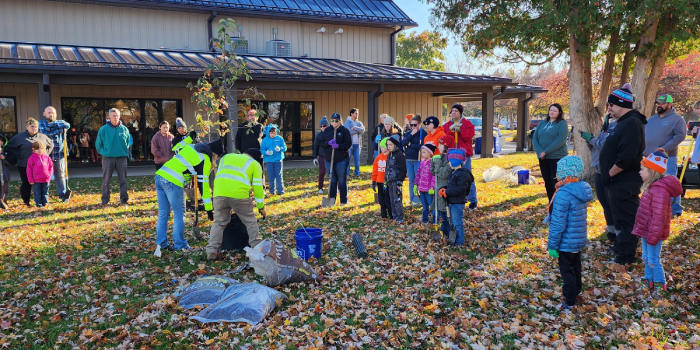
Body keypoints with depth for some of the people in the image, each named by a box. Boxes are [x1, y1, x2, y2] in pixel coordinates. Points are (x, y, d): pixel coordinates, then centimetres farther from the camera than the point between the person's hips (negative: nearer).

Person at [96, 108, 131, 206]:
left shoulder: (124, 129, 3)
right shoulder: (103, 129, -2)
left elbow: (128, 142, 13)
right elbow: (98, 143, 5)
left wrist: (126, 152, 5)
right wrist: (103, 152, 0)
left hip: (122, 158, 1)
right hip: (108, 158, -1)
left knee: (123, 180, 4)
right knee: (106, 180, 5)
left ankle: (124, 199, 11)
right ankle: (105, 200, 13)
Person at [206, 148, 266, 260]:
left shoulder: (226, 157, 32)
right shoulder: (254, 164, 20)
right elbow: (257, 186, 14)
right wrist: (261, 206, 20)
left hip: (219, 193, 3)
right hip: (239, 194, -3)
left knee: (219, 222, 17)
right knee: (250, 222, 14)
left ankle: (212, 251, 9)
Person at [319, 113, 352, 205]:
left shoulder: (344, 131, -2)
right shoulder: (326, 131, 9)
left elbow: (349, 143, -8)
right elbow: (320, 143, 5)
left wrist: (338, 146, -23)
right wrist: (328, 143, -15)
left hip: (341, 159, -3)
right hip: (329, 159, 3)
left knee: (342, 180, 2)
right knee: (332, 180, 12)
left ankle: (344, 200, 10)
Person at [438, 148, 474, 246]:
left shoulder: (462, 174, -18)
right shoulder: (454, 173, 14)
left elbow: (460, 189, -25)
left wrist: (447, 192, -20)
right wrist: (443, 189, 1)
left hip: (458, 203, -10)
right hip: (451, 202, 10)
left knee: (457, 223, -4)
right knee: (453, 222, 20)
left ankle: (459, 242, 5)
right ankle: (452, 239, 31)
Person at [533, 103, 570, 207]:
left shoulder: (562, 124, -3)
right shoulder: (542, 123, 13)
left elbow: (560, 140, -16)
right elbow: (534, 138, 5)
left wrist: (546, 151, -19)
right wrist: (540, 151, -13)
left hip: (557, 157, -5)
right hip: (543, 158, 5)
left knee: (556, 183, -5)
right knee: (547, 182, 8)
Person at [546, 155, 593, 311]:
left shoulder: (563, 194, -27)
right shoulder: (583, 190, -1)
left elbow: (558, 223, -24)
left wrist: (552, 244, -16)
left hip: (567, 242, -8)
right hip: (579, 239, 8)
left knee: (567, 270, 6)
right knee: (576, 266, 26)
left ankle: (570, 301, 15)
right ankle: (575, 290, 45)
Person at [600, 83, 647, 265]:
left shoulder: (631, 123, -19)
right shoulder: (624, 122, 14)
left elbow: (626, 158, -28)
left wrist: (609, 174, -16)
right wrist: (608, 175, 14)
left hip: (624, 183, -10)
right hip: (617, 182, 10)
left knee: (626, 218, -1)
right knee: (620, 216, 20)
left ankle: (626, 256, 8)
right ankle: (620, 247, 34)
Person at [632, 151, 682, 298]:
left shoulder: (659, 190, -26)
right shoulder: (652, 187, 8)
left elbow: (658, 216, -26)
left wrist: (653, 236, -23)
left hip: (653, 232, -10)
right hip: (646, 231, 10)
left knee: (653, 260, 2)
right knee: (646, 257, 21)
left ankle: (660, 284, 18)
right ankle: (649, 280, 36)